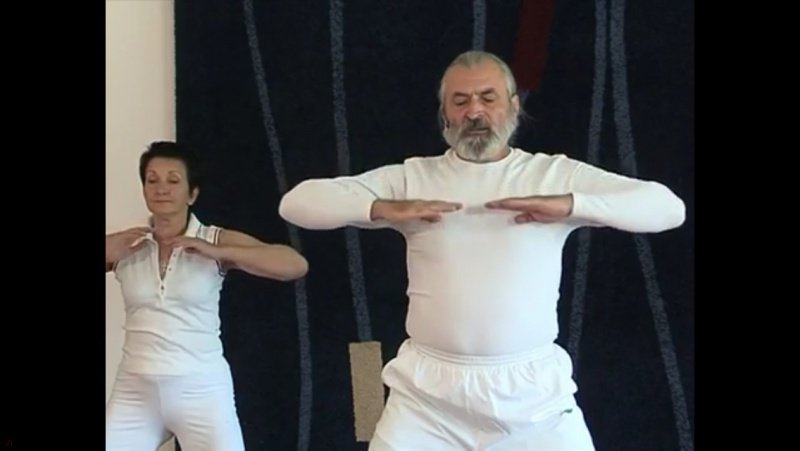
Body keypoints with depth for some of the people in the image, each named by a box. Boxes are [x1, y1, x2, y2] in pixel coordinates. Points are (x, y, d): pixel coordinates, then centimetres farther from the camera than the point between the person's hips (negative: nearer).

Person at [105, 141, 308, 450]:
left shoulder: (218, 241, -2)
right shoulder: (124, 246, 4)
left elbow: (297, 266, -12)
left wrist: (217, 252, -18)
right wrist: (109, 254, -11)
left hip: (201, 390, -2)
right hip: (136, 392, 3)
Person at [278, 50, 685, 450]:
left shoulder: (555, 174, 3)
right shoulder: (412, 177, 4)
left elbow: (668, 207, -4)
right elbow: (297, 202, -1)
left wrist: (568, 204, -17)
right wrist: (383, 207, -17)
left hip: (533, 388, 0)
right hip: (427, 390, 1)